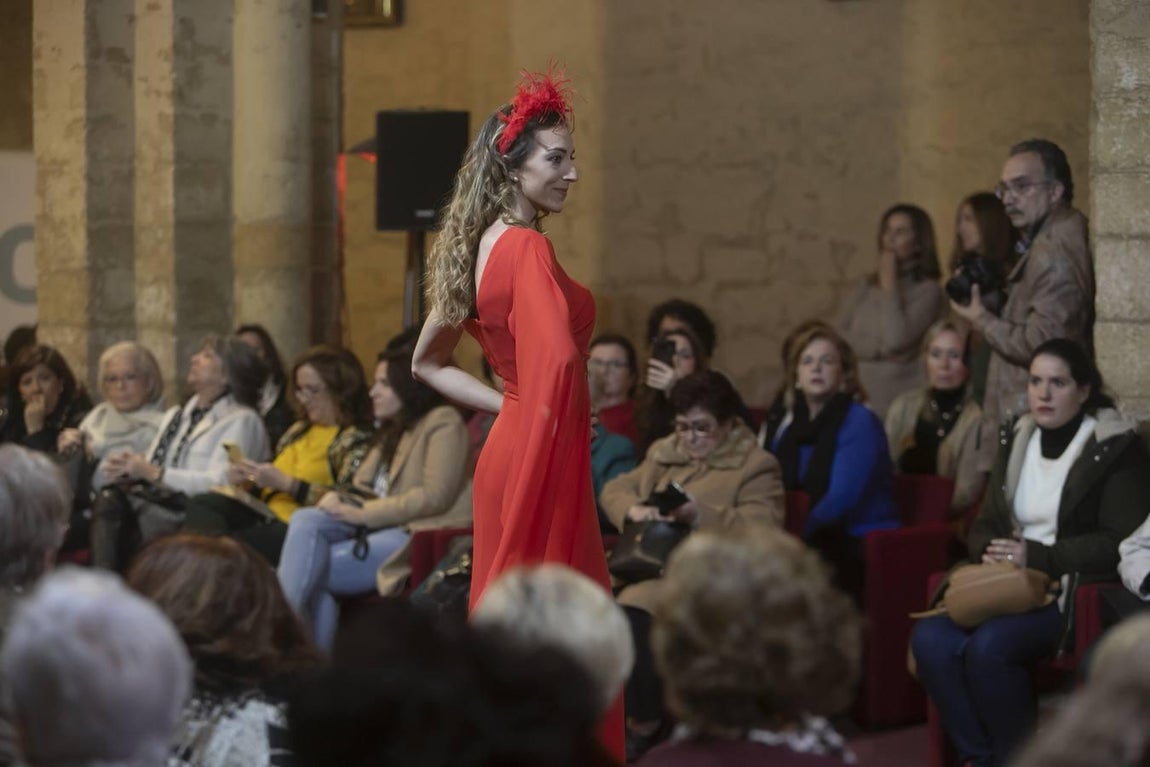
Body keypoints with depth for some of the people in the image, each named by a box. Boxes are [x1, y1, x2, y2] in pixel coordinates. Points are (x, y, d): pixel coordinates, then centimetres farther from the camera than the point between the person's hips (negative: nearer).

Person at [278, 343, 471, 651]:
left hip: (417, 533, -8)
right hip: (375, 525, 8)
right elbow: (364, 487, 22)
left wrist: (365, 512, -14)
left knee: (313, 566, -22)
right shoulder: (393, 431, 26)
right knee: (305, 520, -19)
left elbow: (435, 495, -13)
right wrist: (338, 498, -3)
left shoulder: (443, 423, -2)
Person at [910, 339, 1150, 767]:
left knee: (988, 647, -32)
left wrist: (1039, 557, -17)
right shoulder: (1018, 441, 16)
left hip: (1076, 591, -6)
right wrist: (989, 551, -5)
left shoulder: (1116, 450, -4)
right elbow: (984, 525, 20)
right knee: (931, 640, -22)